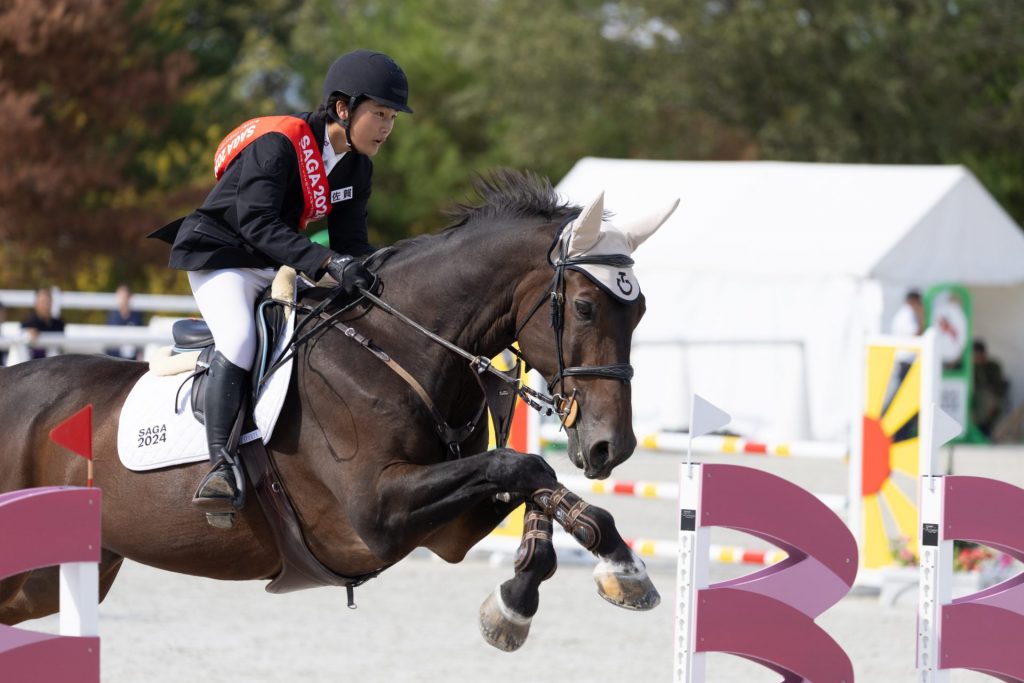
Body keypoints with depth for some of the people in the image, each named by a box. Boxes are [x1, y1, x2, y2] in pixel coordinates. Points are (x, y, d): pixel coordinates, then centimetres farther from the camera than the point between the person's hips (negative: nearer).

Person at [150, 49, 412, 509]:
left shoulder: (357, 169, 1)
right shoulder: (278, 145, -25)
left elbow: (351, 242, 1)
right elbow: (258, 223, -34)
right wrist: (327, 262, -45)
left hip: (276, 267, 8)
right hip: (220, 258, -8)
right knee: (240, 339, -31)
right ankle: (221, 466, -34)